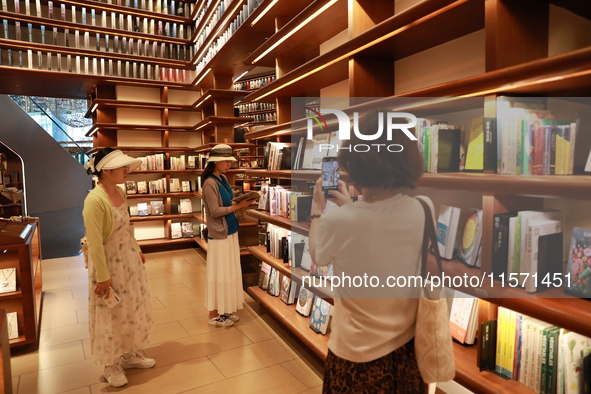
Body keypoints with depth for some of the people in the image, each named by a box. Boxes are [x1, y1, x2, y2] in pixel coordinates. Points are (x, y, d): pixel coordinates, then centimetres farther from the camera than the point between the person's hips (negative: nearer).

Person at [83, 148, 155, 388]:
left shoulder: (120, 192, 1)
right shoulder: (95, 200, -25)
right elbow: (94, 243, -23)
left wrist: (137, 250, 17)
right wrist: (103, 276, -19)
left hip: (129, 258, 8)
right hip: (110, 262, -8)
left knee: (134, 308, 19)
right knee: (112, 315, 9)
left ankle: (130, 354, 39)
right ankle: (111, 366, 31)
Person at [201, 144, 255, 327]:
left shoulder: (223, 179, 9)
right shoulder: (210, 183, -17)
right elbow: (215, 211, -20)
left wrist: (239, 201, -2)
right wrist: (238, 206, -21)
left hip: (230, 231, 9)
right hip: (219, 234, -9)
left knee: (230, 272, 14)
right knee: (219, 273, 1)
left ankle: (224, 310, 27)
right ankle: (214, 314, 16)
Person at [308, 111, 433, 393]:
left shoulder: (337, 220, -28)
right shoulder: (423, 209, -16)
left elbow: (317, 258, -6)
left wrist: (317, 209, 6)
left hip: (359, 351, -4)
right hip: (408, 344, 4)